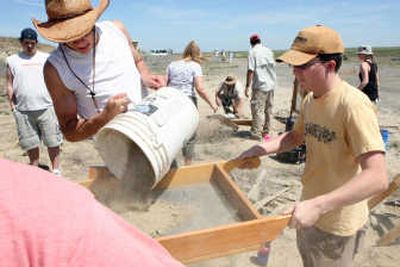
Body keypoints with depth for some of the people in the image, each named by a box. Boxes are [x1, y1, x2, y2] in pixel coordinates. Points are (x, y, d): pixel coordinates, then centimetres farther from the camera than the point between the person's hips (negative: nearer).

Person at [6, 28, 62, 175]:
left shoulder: (47, 58, 9)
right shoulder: (12, 60, 10)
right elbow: (9, 86, 9)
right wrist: (12, 106, 3)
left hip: (46, 108, -1)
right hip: (23, 110, 1)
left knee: (53, 142, 1)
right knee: (31, 144, 10)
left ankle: (56, 171, 12)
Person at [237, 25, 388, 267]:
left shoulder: (354, 105, -29)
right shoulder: (310, 99, -4)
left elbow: (377, 177, -33)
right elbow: (296, 136, 12)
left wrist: (318, 206, -39)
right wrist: (261, 149, -3)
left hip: (337, 221, -7)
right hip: (310, 209, 7)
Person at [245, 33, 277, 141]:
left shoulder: (253, 52, -7)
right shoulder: (269, 51, 12)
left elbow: (250, 70, -14)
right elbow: (272, 67, 18)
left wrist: (247, 86, -11)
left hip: (260, 85, -7)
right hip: (271, 84, 7)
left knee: (257, 109, -2)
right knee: (268, 109, 13)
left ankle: (256, 133, 0)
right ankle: (266, 132, 21)